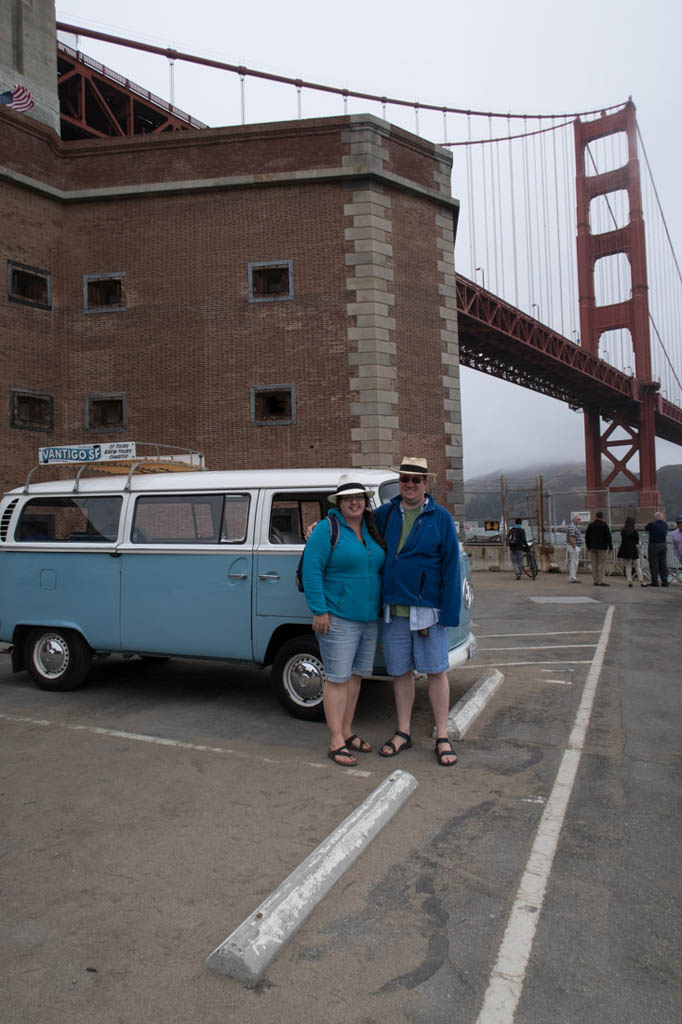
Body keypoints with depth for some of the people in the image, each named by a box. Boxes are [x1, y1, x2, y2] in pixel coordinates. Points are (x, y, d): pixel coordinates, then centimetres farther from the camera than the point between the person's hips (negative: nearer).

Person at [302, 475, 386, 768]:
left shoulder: (371, 530, 11)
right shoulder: (327, 529, -9)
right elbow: (311, 570, -14)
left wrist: (381, 610, 14)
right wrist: (319, 611, -18)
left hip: (368, 618, 7)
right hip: (338, 618, -7)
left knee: (355, 676, 14)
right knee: (337, 679, -2)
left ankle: (347, 733, 26)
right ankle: (336, 743, 5)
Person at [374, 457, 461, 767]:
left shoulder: (440, 517, -1)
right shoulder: (385, 514, 7)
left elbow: (450, 565, -4)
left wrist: (448, 612, -10)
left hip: (427, 608, -3)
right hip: (393, 609, 3)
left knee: (436, 671, 4)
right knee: (401, 672, 11)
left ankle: (442, 738, 16)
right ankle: (403, 733, 25)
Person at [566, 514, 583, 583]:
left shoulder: (575, 527, 18)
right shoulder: (572, 527, -16)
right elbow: (571, 538, -23)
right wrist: (575, 548, -23)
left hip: (576, 547, 11)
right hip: (573, 547, -11)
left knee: (574, 562, 12)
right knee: (574, 562, -9)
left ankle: (572, 577, 15)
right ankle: (572, 578, -8)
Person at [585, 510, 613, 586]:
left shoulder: (590, 525, 7)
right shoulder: (604, 525, -6)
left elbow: (587, 537, 11)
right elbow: (608, 537, -7)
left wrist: (588, 546, 18)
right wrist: (610, 547, 1)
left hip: (592, 547, 5)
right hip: (602, 547, -5)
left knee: (594, 564, 8)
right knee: (601, 564, -4)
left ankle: (595, 581, 8)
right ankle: (600, 581, -9)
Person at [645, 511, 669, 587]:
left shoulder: (652, 524, -12)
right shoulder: (665, 525, 4)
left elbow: (645, 528, 6)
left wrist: (652, 521, 12)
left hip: (654, 545, -5)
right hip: (663, 545, 5)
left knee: (654, 564, -1)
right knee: (663, 564, 8)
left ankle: (654, 582, -1)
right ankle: (664, 581, 8)